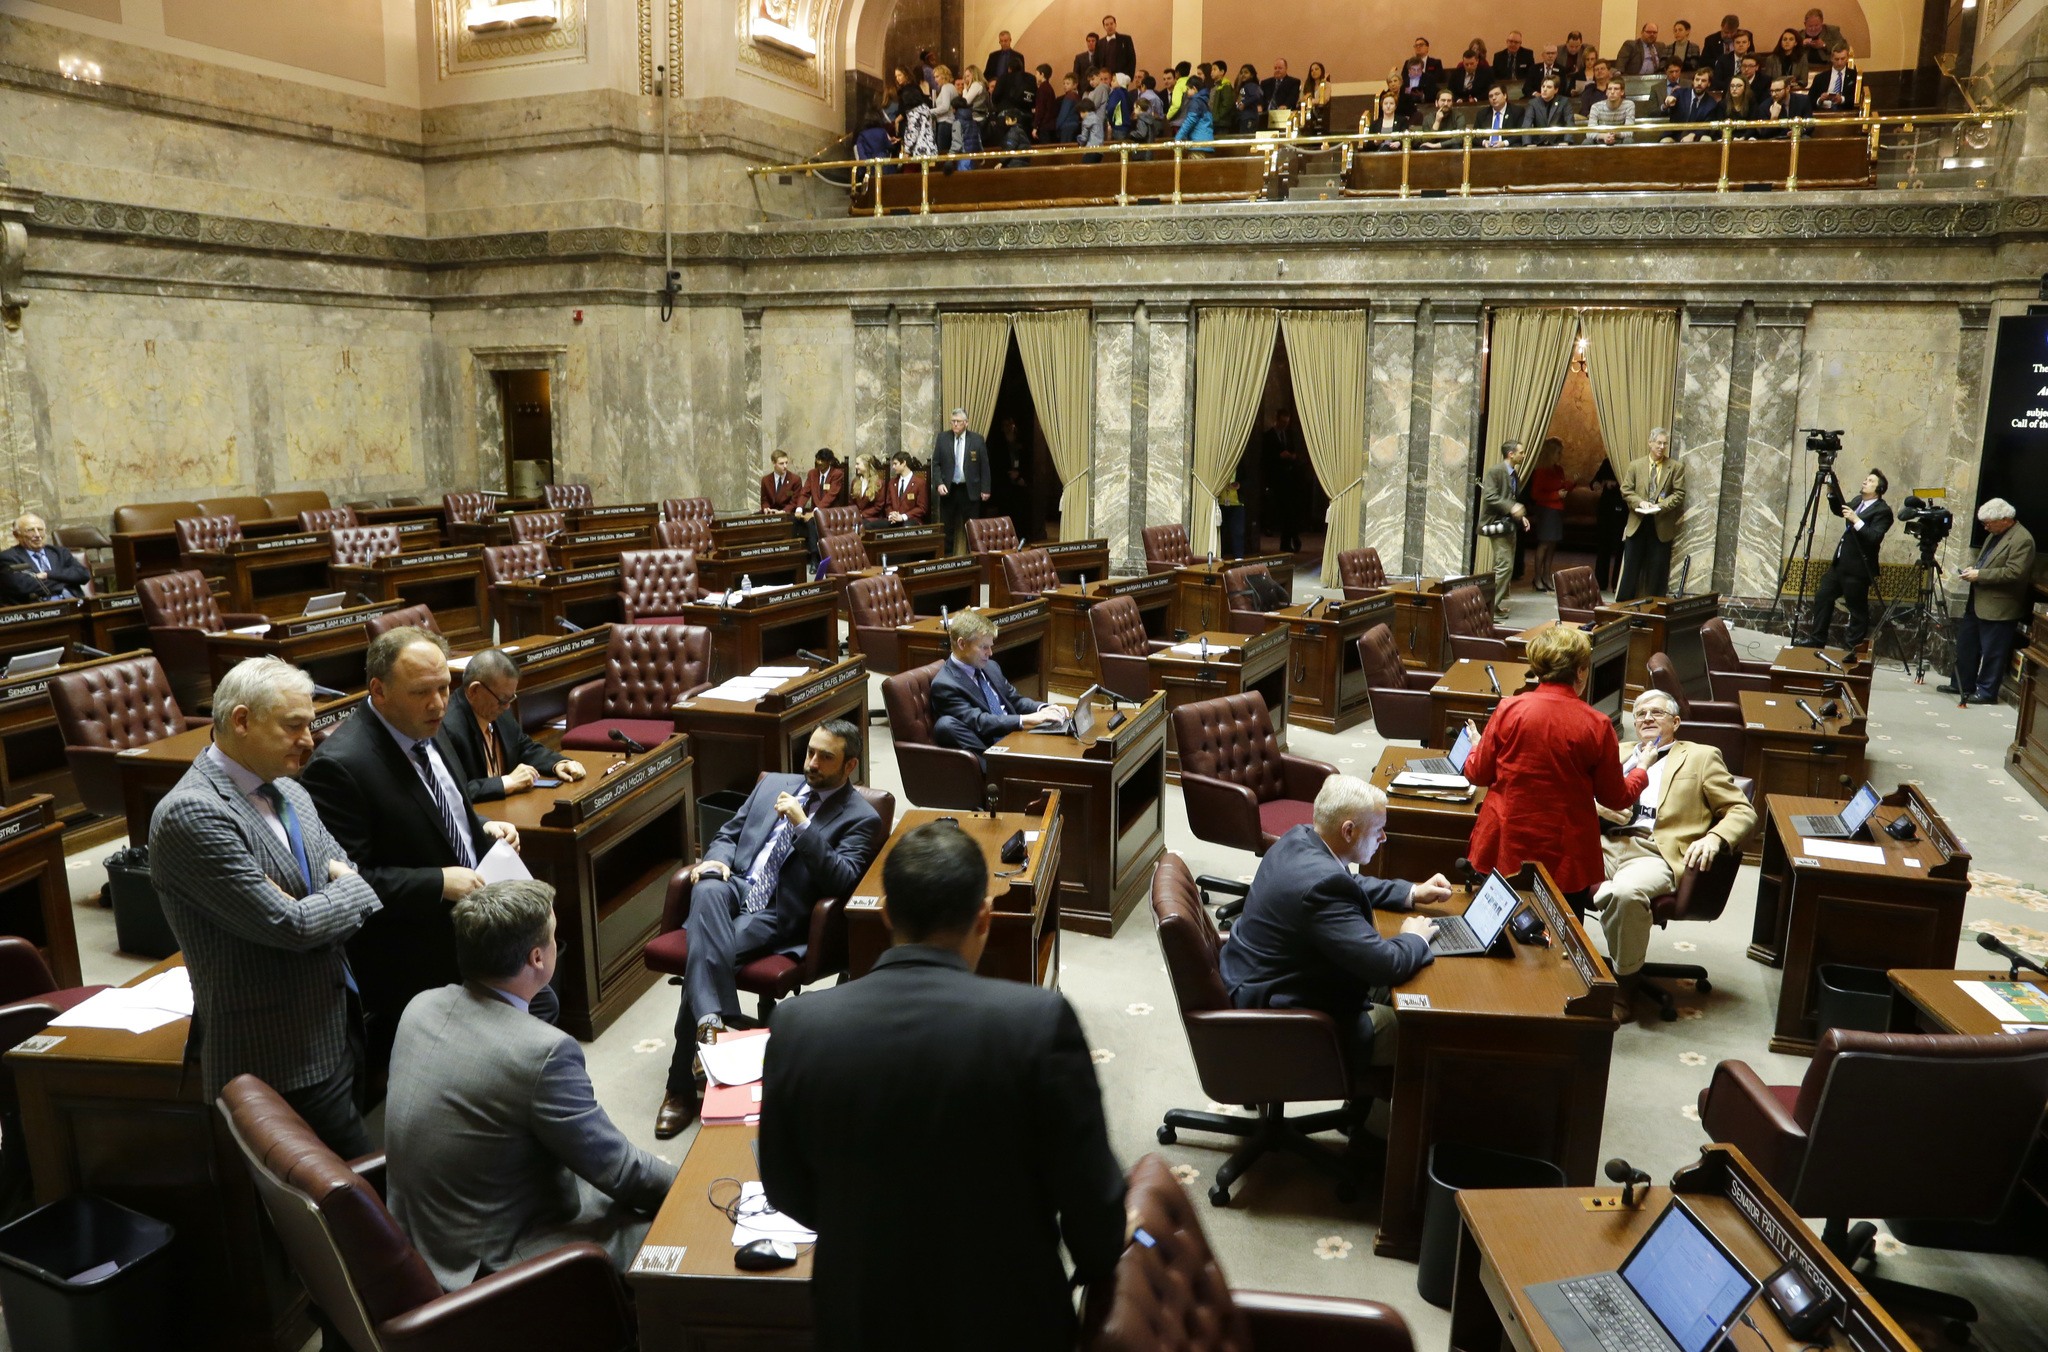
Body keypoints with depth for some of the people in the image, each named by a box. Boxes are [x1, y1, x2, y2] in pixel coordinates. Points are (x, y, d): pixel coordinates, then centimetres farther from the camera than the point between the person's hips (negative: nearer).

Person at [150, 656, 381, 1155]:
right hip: (282, 1062, -8)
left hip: (337, 1035, 8)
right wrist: (355, 889, -5)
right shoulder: (190, 813, -18)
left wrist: (342, 879, -11)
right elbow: (291, 925, -21)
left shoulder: (286, 791, 10)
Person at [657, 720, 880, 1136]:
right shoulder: (773, 785, 21)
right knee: (709, 888, -34)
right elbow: (727, 834, 24)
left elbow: (842, 881, -11)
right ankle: (716, 1019, -42)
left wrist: (802, 826, -17)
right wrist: (716, 859, 0)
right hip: (734, 887, 4)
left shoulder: (861, 819, 3)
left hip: (777, 916, -4)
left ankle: (682, 1085, -16)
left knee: (703, 959, -28)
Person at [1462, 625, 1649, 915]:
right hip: (1566, 859, -1)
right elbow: (1616, 798, 1)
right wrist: (1641, 771, 22)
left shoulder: (1509, 709, -9)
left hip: (1506, 852, 1)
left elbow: (1478, 774, 0)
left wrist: (1476, 747, 23)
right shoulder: (1597, 725, -10)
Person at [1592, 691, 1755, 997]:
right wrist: (1601, 807, -3)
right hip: (1608, 843, 3)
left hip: (1657, 853, -3)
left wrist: (1714, 838, -12)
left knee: (1626, 891, -37)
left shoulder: (1701, 757, 17)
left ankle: (1625, 977, -16)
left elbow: (1743, 812, 10)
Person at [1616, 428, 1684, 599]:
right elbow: (1626, 490, 3)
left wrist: (1661, 505, -16)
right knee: (1631, 566, 3)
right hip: (1638, 523, 1)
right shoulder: (1635, 465, 7)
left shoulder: (1676, 467, 3)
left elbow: (1679, 493, -2)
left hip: (1662, 525, -1)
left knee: (1657, 569, 3)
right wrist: (1640, 502, -14)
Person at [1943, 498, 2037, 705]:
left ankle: (1987, 692, 8)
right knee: (1965, 646, 16)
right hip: (1977, 603, 10)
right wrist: (1974, 568, 6)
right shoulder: (1995, 534, 13)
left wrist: (1980, 575, -21)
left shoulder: (2022, 539, -17)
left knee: (1992, 652, 0)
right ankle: (1962, 684, 26)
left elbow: (2014, 572, -24)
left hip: (1998, 608, -10)